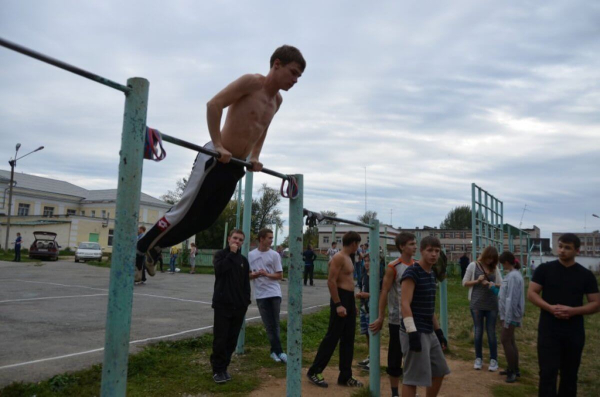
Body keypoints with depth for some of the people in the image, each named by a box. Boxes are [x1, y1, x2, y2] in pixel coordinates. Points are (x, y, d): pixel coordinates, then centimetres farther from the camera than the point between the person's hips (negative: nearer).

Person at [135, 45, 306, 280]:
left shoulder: (277, 101, 12)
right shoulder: (252, 82, -12)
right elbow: (214, 104, -18)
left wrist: (255, 157, 14)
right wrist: (218, 145, -21)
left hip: (235, 166, 8)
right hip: (215, 160, -8)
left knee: (206, 219, 11)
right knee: (185, 212, -3)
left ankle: (154, 247, 26)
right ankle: (141, 247, 16)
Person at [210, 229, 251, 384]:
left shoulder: (243, 260, 13)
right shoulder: (220, 254, 2)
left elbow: (246, 282, 15)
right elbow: (219, 269, -20)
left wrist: (246, 301, 8)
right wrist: (231, 254, -15)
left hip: (238, 306, 4)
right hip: (222, 304, -4)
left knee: (232, 339, 8)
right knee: (220, 339, -3)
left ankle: (224, 367, 20)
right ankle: (218, 369, 7)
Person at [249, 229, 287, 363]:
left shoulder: (274, 255, 0)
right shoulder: (251, 255, 2)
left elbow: (280, 275, 1)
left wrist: (267, 274, -15)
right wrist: (255, 274, -14)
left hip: (274, 293, 0)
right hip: (261, 295, 0)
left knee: (274, 324, 3)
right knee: (270, 325, 3)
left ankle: (275, 351, 12)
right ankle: (278, 351, 11)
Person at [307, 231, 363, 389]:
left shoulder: (347, 258, 15)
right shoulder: (338, 257, -15)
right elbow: (331, 282, -21)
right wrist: (338, 304, -24)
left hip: (349, 300, 10)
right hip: (341, 300, -10)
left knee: (348, 339, 11)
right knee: (332, 337, -3)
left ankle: (345, 376, 19)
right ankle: (314, 371, 8)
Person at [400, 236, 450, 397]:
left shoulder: (431, 275, 14)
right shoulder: (412, 272, -13)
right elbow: (405, 303, -21)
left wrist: (439, 331, 21)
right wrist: (412, 331, -27)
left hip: (429, 333, 9)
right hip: (415, 333, -9)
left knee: (439, 372, 17)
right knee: (413, 377, -4)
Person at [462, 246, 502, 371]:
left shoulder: (495, 268, 5)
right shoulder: (473, 265, -2)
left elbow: (501, 284, 6)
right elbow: (464, 283, 0)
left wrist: (493, 284, -14)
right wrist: (477, 281, -15)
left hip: (492, 305, 2)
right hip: (477, 304, -1)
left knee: (491, 332, 5)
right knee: (478, 332, 7)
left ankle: (493, 360, 14)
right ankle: (478, 359, 17)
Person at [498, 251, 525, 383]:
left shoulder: (513, 276, -21)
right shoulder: (512, 274, 9)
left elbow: (511, 299, -23)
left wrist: (507, 318, -22)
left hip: (511, 314, -10)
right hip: (508, 313, 10)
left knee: (505, 340, -5)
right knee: (510, 340, 15)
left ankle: (513, 371, 3)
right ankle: (514, 369, 25)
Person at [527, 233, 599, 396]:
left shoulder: (586, 275, 3)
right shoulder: (544, 269, 0)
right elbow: (531, 293, -1)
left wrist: (573, 311, -16)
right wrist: (550, 308, -18)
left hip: (574, 332, 2)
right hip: (548, 330, -2)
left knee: (570, 374, 14)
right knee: (548, 372, -3)